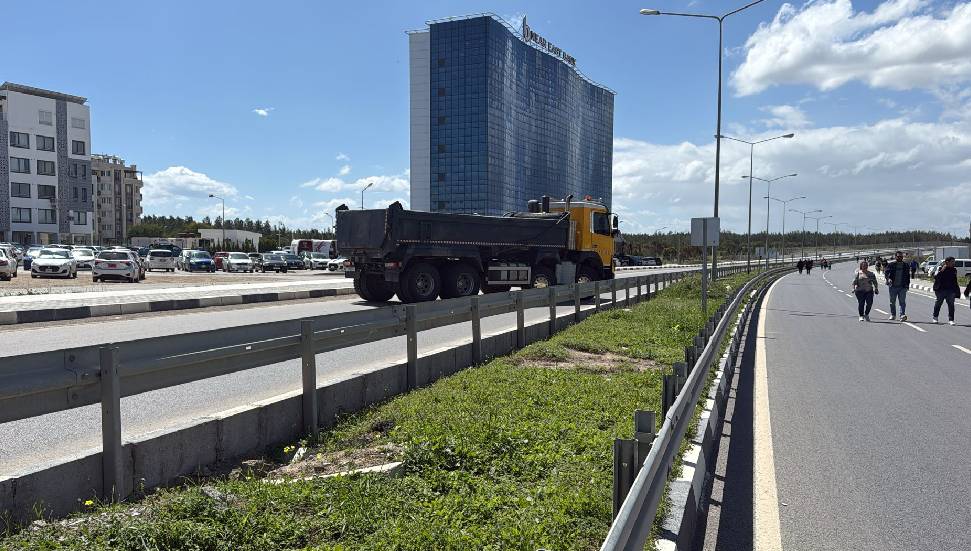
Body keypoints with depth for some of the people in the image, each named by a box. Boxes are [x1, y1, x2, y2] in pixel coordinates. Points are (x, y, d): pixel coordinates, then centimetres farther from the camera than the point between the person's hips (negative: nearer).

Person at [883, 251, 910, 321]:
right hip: (893, 286, -1)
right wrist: (888, 279, -25)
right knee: (892, 301, 8)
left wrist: (907, 285, 7)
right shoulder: (891, 265, 2)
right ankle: (893, 315, 19)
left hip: (902, 287, 1)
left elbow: (908, 276, 16)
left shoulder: (906, 266, 10)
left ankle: (902, 315, -16)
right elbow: (886, 272, -5)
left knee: (902, 301, -9)